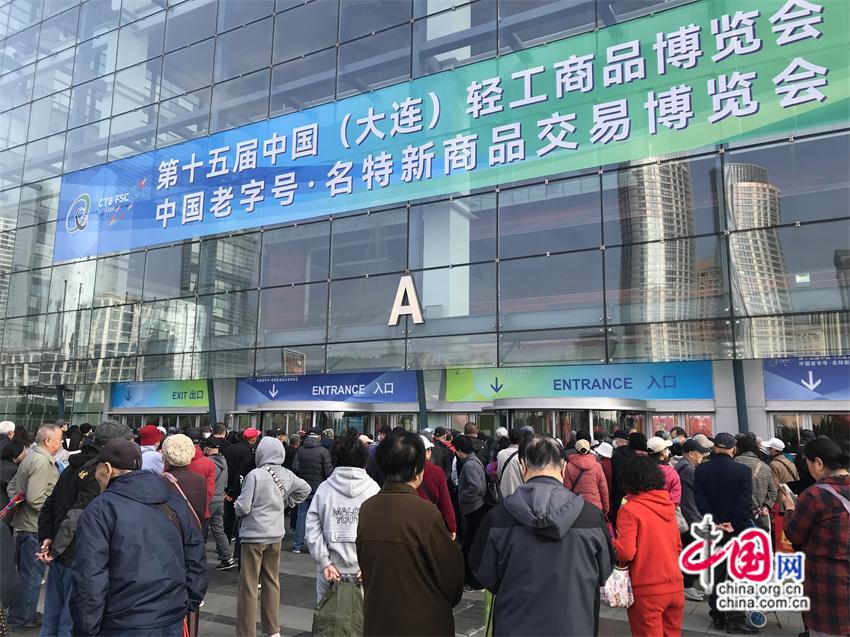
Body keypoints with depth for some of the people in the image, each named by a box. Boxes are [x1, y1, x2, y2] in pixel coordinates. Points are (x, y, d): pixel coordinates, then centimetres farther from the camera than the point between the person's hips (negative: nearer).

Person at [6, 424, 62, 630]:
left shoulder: (31, 457, 10)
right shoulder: (42, 462, -21)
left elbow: (11, 486, 17)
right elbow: (35, 498, -26)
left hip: (23, 524, 10)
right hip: (36, 527, -10)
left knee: (24, 572, 21)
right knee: (32, 575, 2)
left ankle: (16, 615, 34)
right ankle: (22, 621, 13)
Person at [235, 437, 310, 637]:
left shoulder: (255, 475, -19)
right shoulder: (287, 475, -3)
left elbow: (243, 508, -18)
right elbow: (305, 489, 12)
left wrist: (236, 505, 3)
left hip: (254, 535, -5)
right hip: (276, 535, 6)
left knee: (249, 585, 6)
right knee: (272, 581, 18)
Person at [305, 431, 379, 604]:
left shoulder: (324, 488, -1)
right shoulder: (373, 489, -4)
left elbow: (312, 529, -6)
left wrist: (325, 562, -4)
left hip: (330, 571, 1)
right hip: (365, 573, -1)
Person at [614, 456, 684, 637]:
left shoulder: (630, 509, -14)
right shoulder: (669, 505, 6)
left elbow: (625, 553, -19)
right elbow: (678, 546, 16)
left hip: (647, 589, -6)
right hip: (675, 585, 6)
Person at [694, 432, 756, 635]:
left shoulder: (701, 469, -3)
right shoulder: (744, 470, -11)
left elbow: (699, 499, -10)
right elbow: (745, 502, -17)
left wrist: (715, 523, -10)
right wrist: (733, 525, -11)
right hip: (737, 530, -2)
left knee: (715, 574, 11)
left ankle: (718, 617, 18)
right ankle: (735, 620, 5)